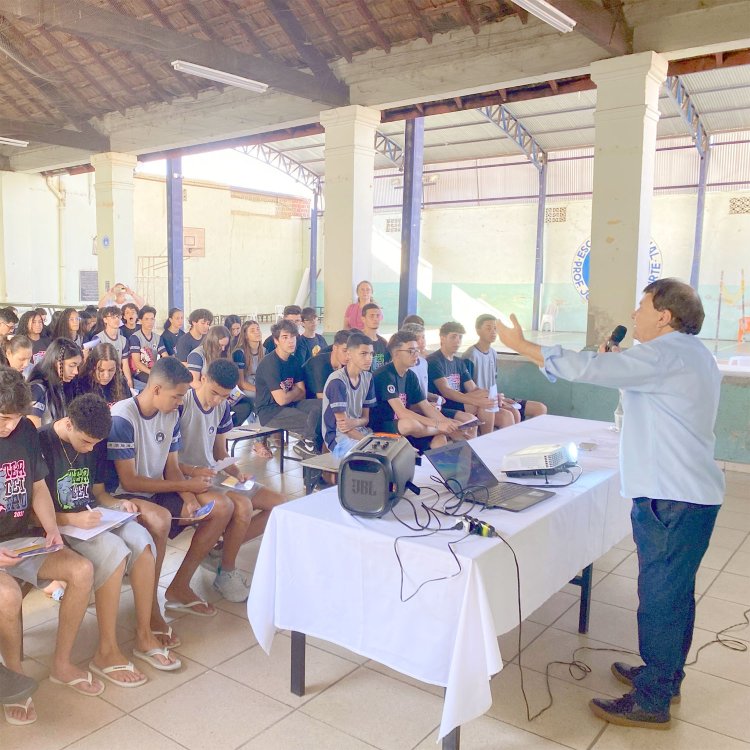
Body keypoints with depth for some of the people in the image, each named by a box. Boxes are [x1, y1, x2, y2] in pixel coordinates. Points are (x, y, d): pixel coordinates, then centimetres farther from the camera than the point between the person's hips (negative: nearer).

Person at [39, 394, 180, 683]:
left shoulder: (96, 443, 5)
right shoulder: (42, 443, -15)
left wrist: (118, 504, -4)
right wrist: (72, 520, -27)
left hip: (93, 516, 6)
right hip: (60, 524, -6)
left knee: (141, 540, -24)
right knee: (114, 551, -32)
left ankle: (144, 635, -13)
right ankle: (107, 652, -20)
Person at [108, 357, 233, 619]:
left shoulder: (171, 415, 2)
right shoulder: (122, 418, -21)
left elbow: (172, 467, 6)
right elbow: (129, 481, -22)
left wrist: (189, 498, -15)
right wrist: (186, 485, -18)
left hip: (159, 491, 8)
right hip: (123, 496, -8)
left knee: (222, 506, -4)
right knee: (160, 519, -39)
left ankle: (179, 587, 5)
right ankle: (149, 605, -19)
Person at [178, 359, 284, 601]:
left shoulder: (222, 407, 7)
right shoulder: (182, 404, -16)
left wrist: (235, 472, -5)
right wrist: (192, 471, -28)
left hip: (214, 475, 8)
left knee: (278, 504, 0)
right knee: (243, 506, -32)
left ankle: (222, 551, 4)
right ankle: (226, 573, -10)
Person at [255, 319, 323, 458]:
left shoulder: (294, 361, 8)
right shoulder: (269, 363, -16)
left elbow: (302, 393, 9)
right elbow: (281, 399, -19)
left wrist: (288, 394, -10)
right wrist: (294, 392, 1)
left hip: (289, 405, 7)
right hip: (270, 412, -7)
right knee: (310, 421, -25)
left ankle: (308, 443, -1)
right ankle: (308, 444, 5)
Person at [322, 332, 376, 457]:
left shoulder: (367, 377, 4)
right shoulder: (337, 381, -17)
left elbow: (366, 417, 8)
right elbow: (343, 426, -18)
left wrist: (355, 422, -16)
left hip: (360, 431, 7)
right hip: (338, 437, -7)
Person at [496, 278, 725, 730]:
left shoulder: (667, 354, -18)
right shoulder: (691, 354, 15)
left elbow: (587, 369, -25)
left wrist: (521, 345, -17)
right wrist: (616, 364, 13)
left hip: (671, 500, -11)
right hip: (691, 493, 11)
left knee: (661, 596, 0)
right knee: (675, 592, 21)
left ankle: (651, 702, 12)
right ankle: (665, 676, 36)